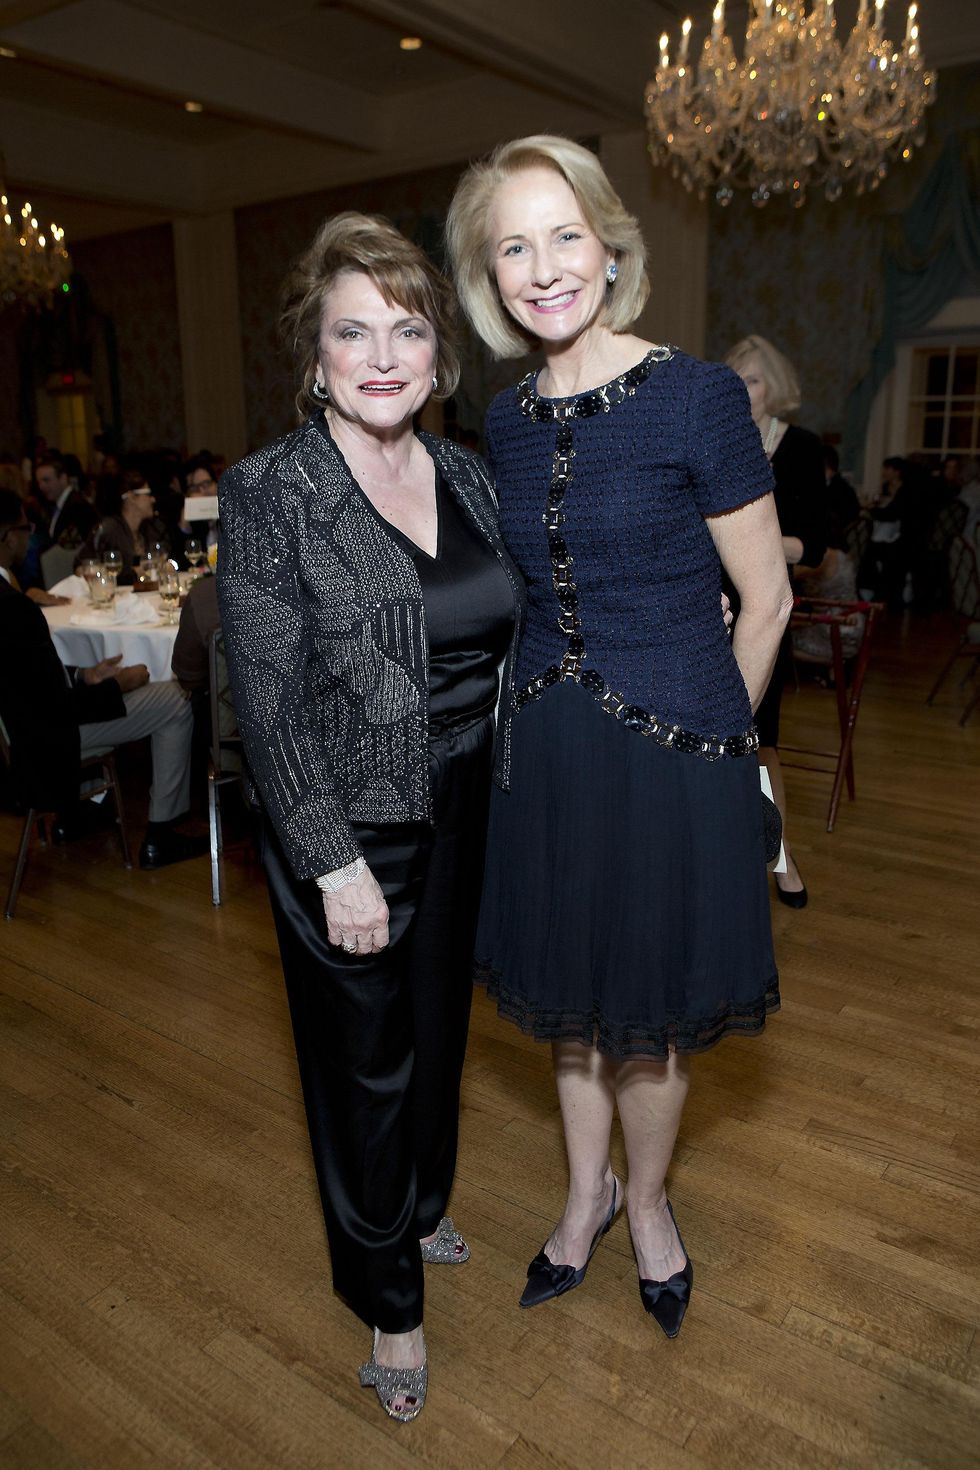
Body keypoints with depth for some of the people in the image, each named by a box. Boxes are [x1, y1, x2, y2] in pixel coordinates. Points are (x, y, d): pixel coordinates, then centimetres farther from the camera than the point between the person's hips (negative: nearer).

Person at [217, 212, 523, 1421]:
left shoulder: (467, 476, 3)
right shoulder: (269, 492, -14)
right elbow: (267, 698, -16)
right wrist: (334, 863, -17)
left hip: (459, 813, 6)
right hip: (347, 831, -5)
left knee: (438, 1021, 23)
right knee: (365, 1055, 11)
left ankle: (421, 1205, 52)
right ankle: (388, 1298, 36)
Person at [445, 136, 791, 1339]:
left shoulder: (698, 397, -12)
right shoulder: (507, 422, 4)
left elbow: (766, 600, -6)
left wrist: (706, 735, 1)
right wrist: (551, 718, 12)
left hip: (671, 747, -4)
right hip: (543, 747, 5)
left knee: (650, 1010, 12)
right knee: (569, 992, 19)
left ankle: (646, 1201, 41)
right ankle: (585, 1191, 44)